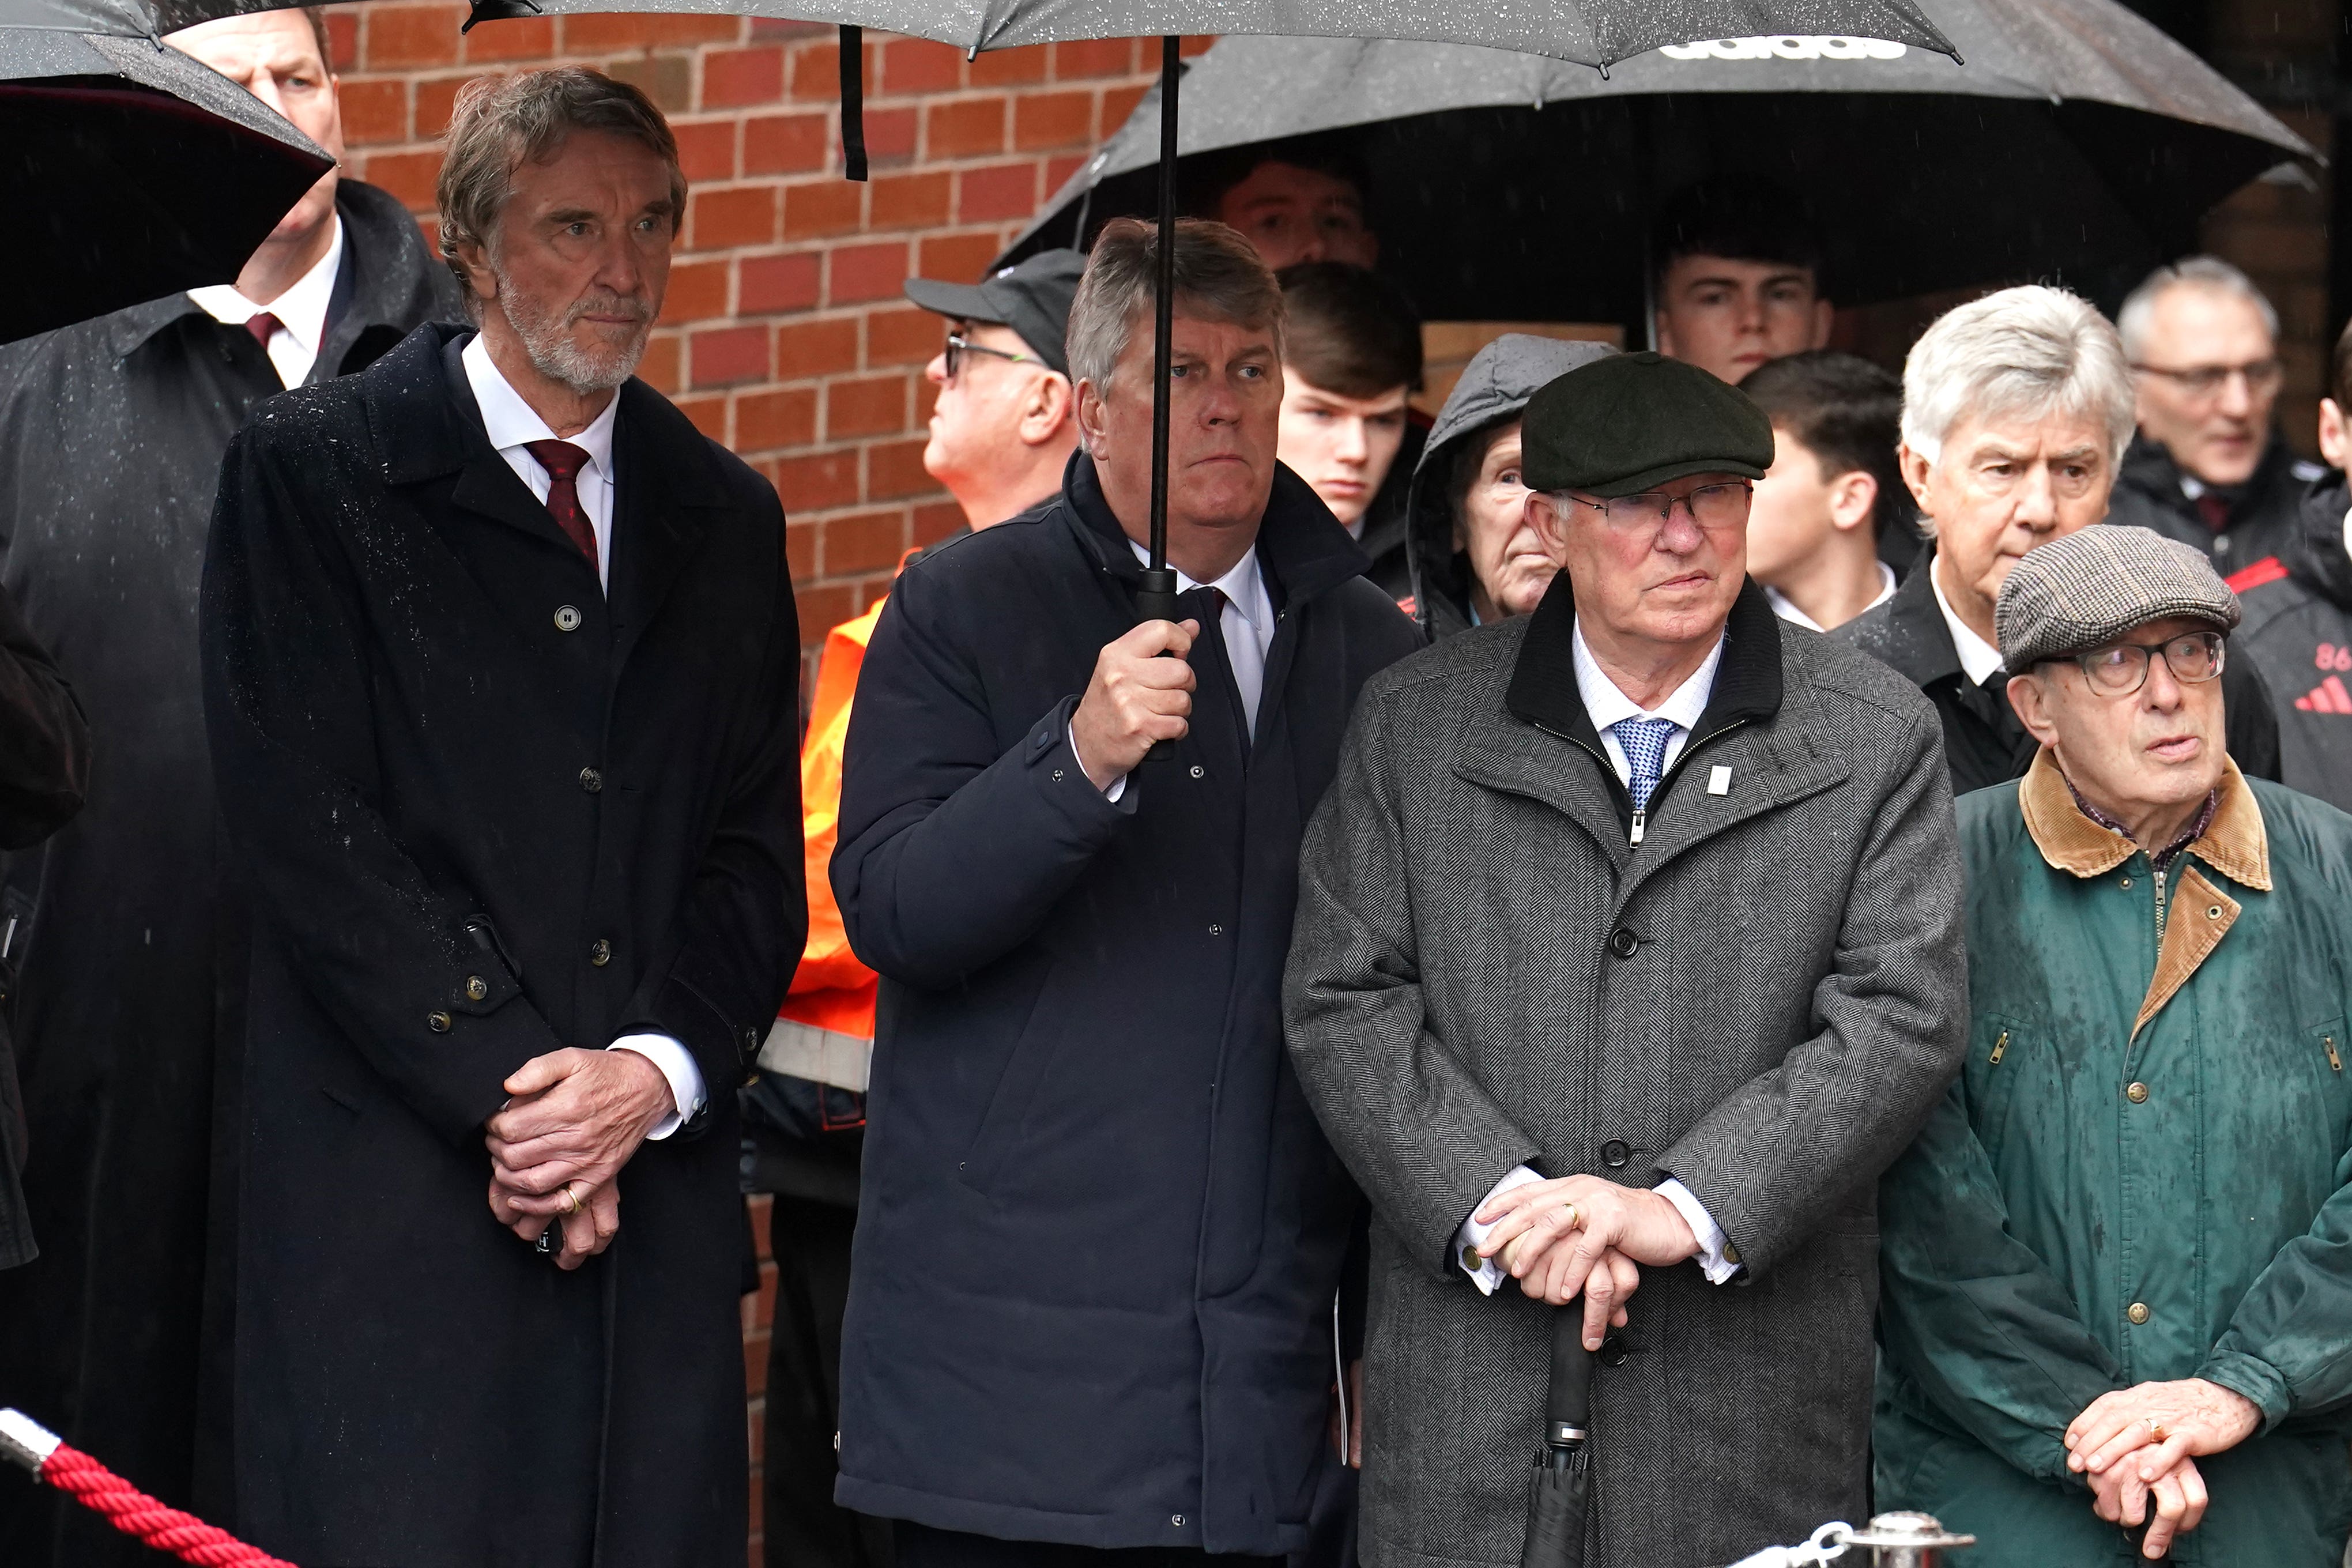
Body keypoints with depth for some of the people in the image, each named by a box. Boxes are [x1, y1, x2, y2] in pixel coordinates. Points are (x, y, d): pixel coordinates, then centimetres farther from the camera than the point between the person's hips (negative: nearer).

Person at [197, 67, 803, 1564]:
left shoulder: (725, 517, 17)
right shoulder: (311, 473, 2)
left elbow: (756, 855, 13)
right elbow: (309, 831, -6)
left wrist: (653, 1076, -5)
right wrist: (512, 1089, -11)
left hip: (661, 1188, 4)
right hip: (396, 1194, -4)